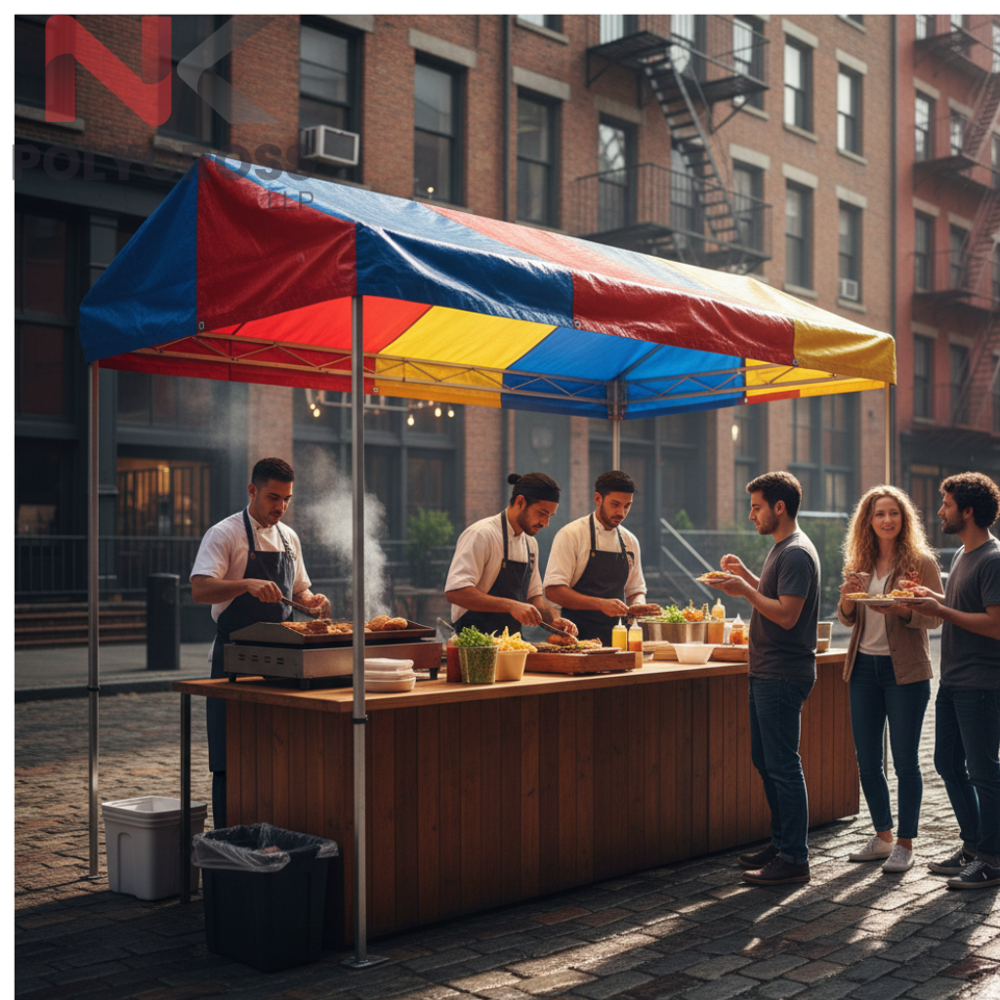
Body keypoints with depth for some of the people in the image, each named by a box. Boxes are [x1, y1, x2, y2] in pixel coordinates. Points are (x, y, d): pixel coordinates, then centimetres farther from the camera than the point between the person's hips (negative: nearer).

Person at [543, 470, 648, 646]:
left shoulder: (630, 541, 15)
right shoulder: (571, 534, -4)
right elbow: (553, 591, -12)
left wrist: (638, 606, 0)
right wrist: (601, 604, -21)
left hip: (616, 637, 5)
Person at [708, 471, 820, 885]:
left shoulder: (797, 553, -16)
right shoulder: (781, 549, 16)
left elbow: (787, 614, -22)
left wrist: (745, 590, -16)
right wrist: (748, 577, 13)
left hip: (783, 677, -11)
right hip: (766, 673, 11)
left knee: (782, 765, -6)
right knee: (765, 759, 16)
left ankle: (794, 859, 2)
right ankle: (781, 843, 27)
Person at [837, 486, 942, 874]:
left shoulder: (921, 561, -5)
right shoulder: (860, 562, 8)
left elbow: (934, 617, -10)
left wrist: (901, 610, -27)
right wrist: (847, 598, -9)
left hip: (905, 670, -5)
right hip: (864, 667, 5)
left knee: (905, 761, 1)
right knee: (867, 761, 10)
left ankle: (905, 845, 13)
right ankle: (882, 837, 26)